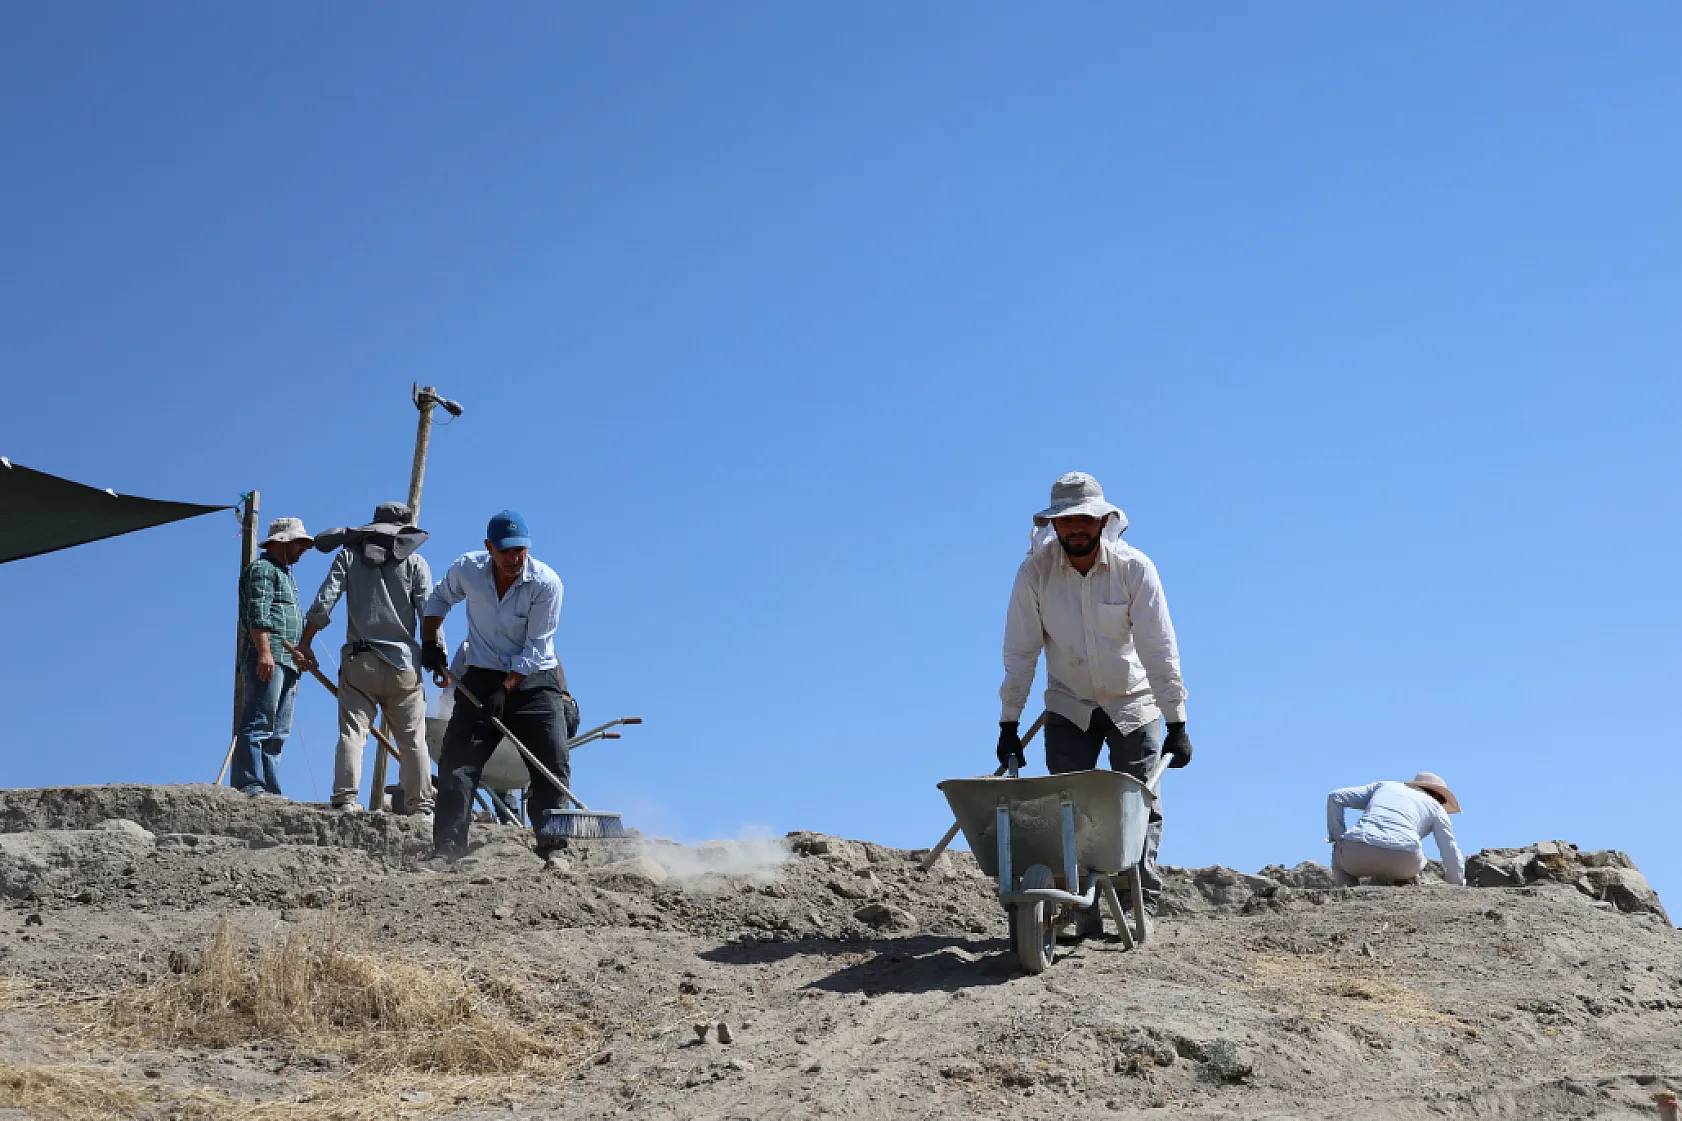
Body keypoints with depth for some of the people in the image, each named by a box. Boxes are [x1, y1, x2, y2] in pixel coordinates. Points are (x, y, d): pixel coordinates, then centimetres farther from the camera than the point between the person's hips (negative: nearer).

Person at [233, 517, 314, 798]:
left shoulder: (285, 575, 31)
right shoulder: (262, 569, 1)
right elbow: (258, 614, -14)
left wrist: (294, 672, 29)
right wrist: (265, 652, -25)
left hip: (285, 664, 10)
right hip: (266, 660, -10)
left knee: (278, 731, 4)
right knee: (258, 723, -16)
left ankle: (269, 789, 2)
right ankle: (249, 785, -21)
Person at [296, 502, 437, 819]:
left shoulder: (350, 555, 9)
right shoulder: (415, 562, 7)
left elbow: (323, 602, 1)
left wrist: (305, 644, 8)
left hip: (358, 661, 0)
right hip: (403, 662, 0)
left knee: (352, 731, -2)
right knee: (413, 738, 4)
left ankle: (345, 799, -14)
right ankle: (420, 806, 3)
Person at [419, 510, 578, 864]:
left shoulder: (546, 583, -17)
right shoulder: (467, 569, -7)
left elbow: (535, 649, -15)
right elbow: (438, 600, 16)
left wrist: (505, 688, -21)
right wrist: (431, 643, 4)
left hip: (534, 680, -2)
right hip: (481, 678, 2)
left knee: (554, 764, -10)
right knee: (457, 761, -7)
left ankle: (552, 844, -4)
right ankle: (447, 847, -5)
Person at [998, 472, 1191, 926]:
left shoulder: (1135, 569, -19)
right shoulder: (1034, 573, -16)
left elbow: (1159, 649, -18)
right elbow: (1020, 653, -12)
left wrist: (1176, 724, -19)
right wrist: (1008, 724, -12)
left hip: (1132, 702, -1)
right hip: (1069, 705, 1)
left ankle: (1143, 905, -2)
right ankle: (1084, 913, -4)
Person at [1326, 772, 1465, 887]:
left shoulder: (1383, 786, 32)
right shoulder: (1436, 808, 26)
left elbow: (1335, 798, 23)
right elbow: (1452, 857, 19)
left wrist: (1337, 839, 27)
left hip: (1357, 852, 1)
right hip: (1400, 860, -1)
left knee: (1341, 856, 37)